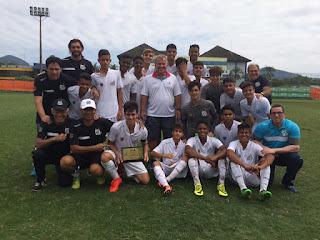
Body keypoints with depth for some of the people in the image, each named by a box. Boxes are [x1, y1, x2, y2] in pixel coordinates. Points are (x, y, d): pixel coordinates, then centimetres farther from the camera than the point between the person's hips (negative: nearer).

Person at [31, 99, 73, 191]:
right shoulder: (46, 123, -12)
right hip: (49, 153, 1)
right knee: (37, 153, -32)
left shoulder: (71, 123, -14)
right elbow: (38, 144, -20)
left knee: (65, 182, -15)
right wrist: (54, 139, -33)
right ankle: (41, 180, -6)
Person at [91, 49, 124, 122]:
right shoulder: (94, 76, 0)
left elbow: (119, 93, 7)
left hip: (114, 113, 1)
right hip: (99, 114, -1)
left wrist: (120, 110, 3)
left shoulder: (116, 73, 3)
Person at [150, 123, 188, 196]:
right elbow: (152, 154, -9)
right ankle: (166, 186, -50)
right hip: (166, 168, 0)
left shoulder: (183, 145, 2)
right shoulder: (165, 142, -1)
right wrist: (165, 155, -26)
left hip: (179, 171, 0)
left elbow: (187, 158, 0)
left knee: (185, 157, -23)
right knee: (156, 163, -26)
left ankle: (167, 179, -30)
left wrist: (175, 162, -15)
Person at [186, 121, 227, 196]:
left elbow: (224, 150, -21)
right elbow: (188, 150, -30)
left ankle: (221, 184, -22)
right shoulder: (192, 140, -7)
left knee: (221, 157, -20)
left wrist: (215, 157, -43)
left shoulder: (213, 141, -3)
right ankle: (197, 184, -30)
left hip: (211, 171, 1)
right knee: (191, 158, -27)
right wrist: (204, 158, -42)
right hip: (197, 171, -1)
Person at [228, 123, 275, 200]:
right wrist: (245, 166, -45)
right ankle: (243, 188, -39)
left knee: (264, 160, -17)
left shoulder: (254, 146, -2)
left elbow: (271, 156, -20)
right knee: (233, 160, -24)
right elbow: (229, 153, -30)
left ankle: (263, 190, -36)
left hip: (253, 176, 1)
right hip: (238, 177, -1)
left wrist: (260, 167, -42)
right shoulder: (234, 144, -4)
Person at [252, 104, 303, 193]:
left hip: (284, 155, 1)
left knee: (297, 159, -31)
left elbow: (296, 147, -19)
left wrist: (275, 150, -29)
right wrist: (266, 148, -26)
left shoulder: (293, 127, -13)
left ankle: (287, 182, -1)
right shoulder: (262, 126, -12)